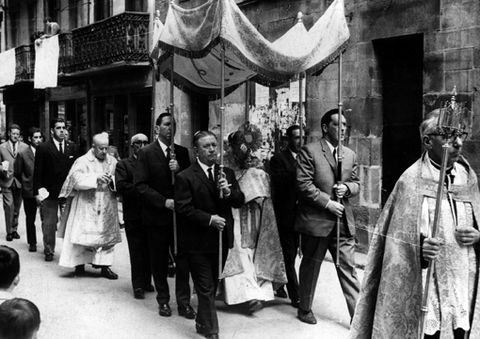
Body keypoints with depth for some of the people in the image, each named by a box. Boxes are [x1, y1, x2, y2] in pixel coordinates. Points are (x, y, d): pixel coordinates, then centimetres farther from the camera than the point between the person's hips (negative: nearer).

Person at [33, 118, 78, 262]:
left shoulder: (72, 147, 7)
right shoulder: (43, 148, -1)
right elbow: (37, 172, -2)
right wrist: (37, 192, -7)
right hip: (49, 193, -2)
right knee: (49, 224, 6)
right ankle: (49, 251, 20)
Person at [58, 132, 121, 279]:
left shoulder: (112, 161, 8)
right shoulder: (83, 161, -3)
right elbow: (77, 180, -16)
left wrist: (112, 180, -19)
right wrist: (96, 179, -26)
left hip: (107, 207, 4)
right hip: (86, 206, -4)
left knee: (108, 234, 4)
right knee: (83, 233, -3)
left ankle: (105, 266, 10)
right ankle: (79, 263, 11)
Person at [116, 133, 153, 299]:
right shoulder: (123, 164, 4)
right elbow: (120, 186, -11)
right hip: (133, 215, -3)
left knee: (149, 251, 9)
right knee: (137, 252, 1)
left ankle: (146, 282, 20)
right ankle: (138, 285, 9)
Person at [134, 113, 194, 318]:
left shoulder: (182, 152, 8)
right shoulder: (146, 153, -3)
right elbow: (141, 185, -9)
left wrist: (179, 170, -14)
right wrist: (164, 201, -17)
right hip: (157, 215, -2)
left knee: (183, 259, 2)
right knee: (159, 261, 8)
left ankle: (183, 302, 11)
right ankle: (163, 300, 22)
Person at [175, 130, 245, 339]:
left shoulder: (227, 173, 7)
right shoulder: (185, 177, -11)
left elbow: (240, 201, 4)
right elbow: (183, 209, -15)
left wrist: (229, 192, -16)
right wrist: (209, 219, -20)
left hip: (221, 239, 6)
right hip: (198, 243, -6)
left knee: (212, 286, 19)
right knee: (206, 289, 0)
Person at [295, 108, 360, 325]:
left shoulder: (350, 155, 12)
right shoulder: (309, 151, -7)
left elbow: (356, 184, 17)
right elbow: (304, 184, -13)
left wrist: (347, 188, -7)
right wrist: (328, 202, -16)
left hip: (343, 220, 4)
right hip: (315, 219, -4)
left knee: (348, 268, 2)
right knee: (310, 266, 11)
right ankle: (305, 309, 29)